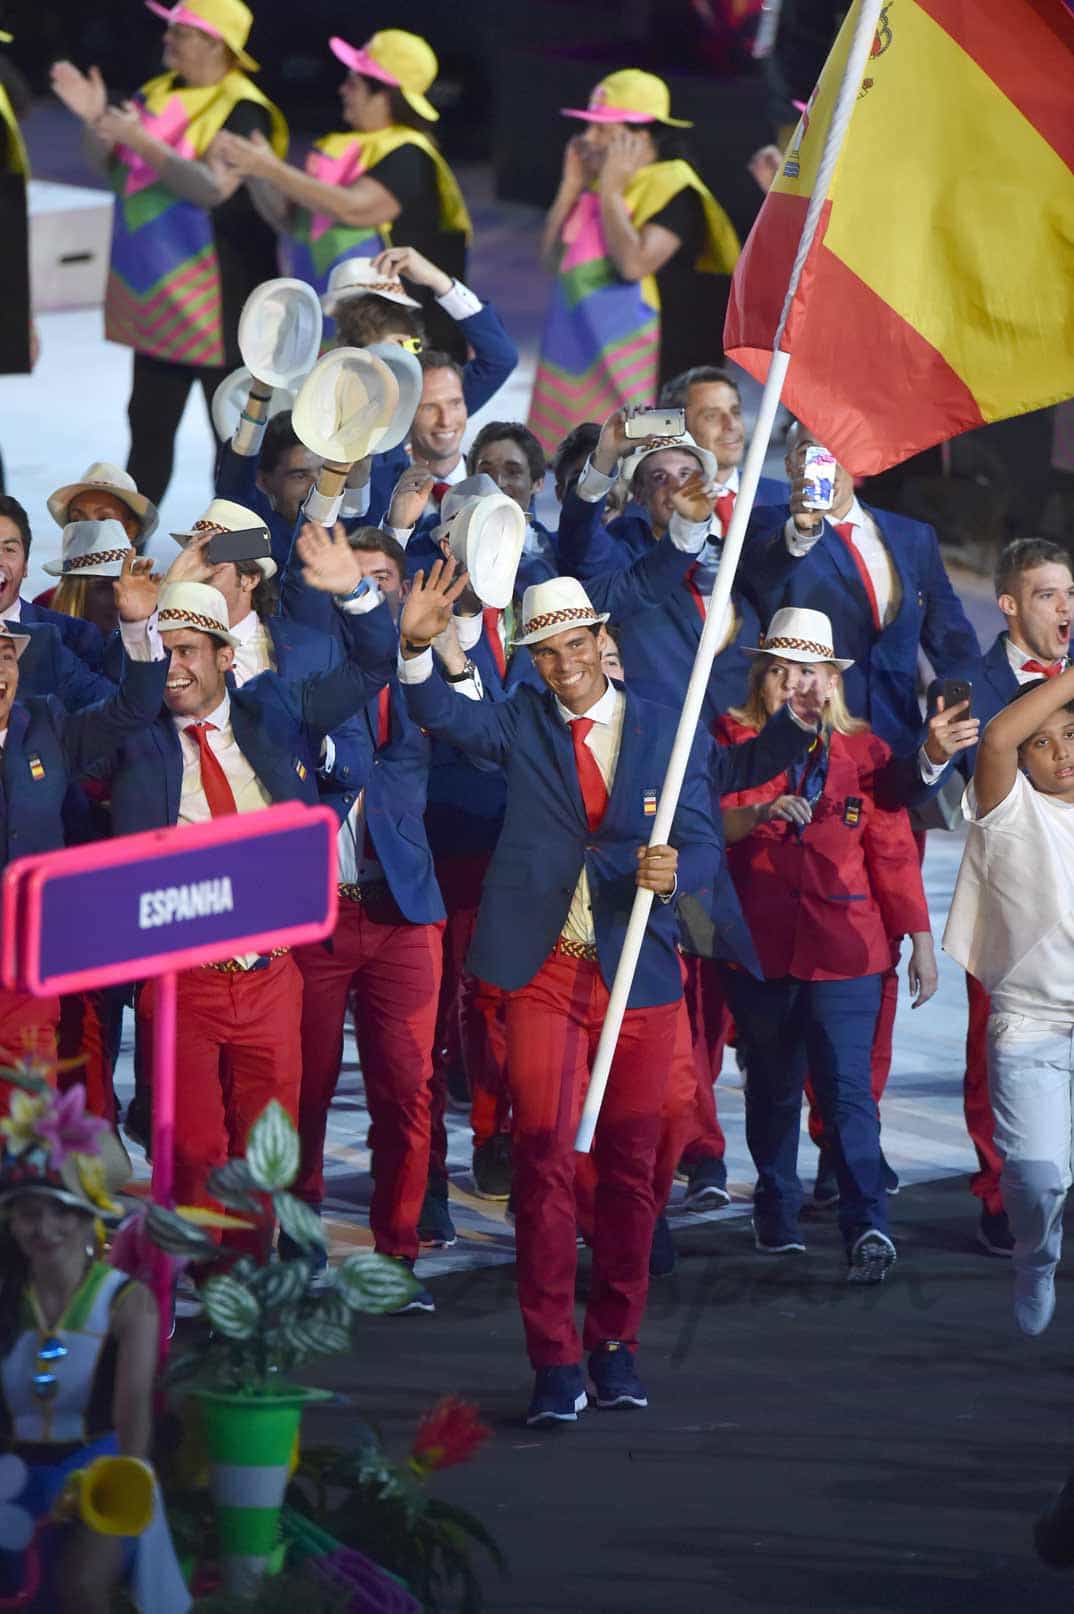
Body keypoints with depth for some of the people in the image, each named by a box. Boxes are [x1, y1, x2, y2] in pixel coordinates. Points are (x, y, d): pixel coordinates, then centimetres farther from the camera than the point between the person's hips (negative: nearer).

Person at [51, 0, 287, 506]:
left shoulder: (243, 111, -15)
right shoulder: (158, 93, 9)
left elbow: (213, 188, -26)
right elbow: (109, 164, 13)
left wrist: (143, 142, -28)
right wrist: (95, 120, -6)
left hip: (218, 295, -8)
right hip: (156, 292, 8)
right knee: (148, 424, 15)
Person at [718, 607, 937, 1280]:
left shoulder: (865, 752, 5)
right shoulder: (732, 742, 4)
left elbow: (894, 851, 6)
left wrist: (920, 941, 5)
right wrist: (761, 812, -26)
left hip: (844, 949, -1)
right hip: (759, 947, 1)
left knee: (847, 1086, -12)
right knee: (772, 1086, 13)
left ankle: (868, 1226, -18)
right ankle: (777, 1215, 27)